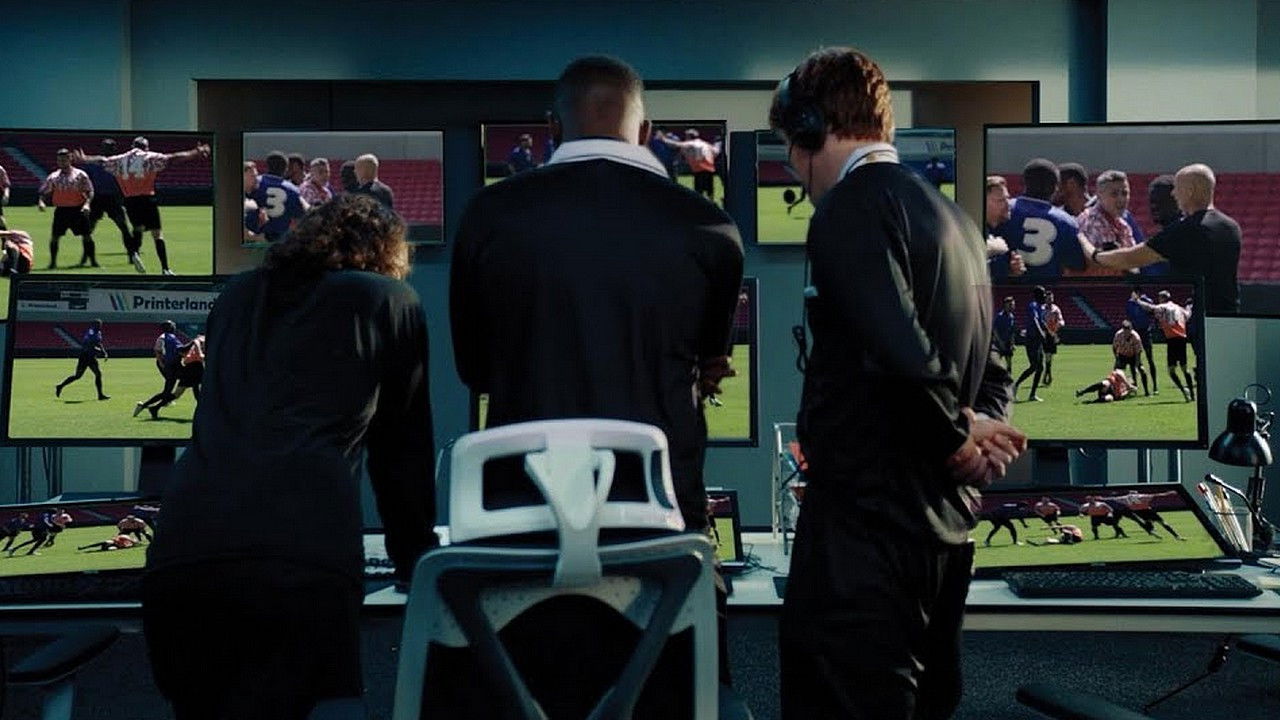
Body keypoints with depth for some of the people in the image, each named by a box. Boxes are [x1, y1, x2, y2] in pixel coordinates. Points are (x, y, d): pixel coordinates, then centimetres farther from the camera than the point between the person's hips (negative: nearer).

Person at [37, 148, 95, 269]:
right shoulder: (53, 176, 7)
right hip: (61, 209, 2)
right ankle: (53, 262, 7)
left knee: (87, 235, -1)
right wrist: (40, 201, -8)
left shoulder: (80, 174, 0)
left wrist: (87, 204, -18)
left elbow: (90, 191, -3)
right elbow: (42, 191, 11)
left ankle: (93, 260, 9)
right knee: (54, 236, -2)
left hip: (78, 209, -2)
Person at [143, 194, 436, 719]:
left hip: (179, 551, 5)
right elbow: (402, 447, 21)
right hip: (301, 555, -4)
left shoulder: (237, 296, 29)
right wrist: (414, 559, 34)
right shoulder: (390, 301, 15)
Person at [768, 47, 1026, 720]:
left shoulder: (854, 206, -12)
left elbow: (904, 356, -25)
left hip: (868, 525, -10)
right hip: (945, 527, 10)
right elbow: (992, 368, 20)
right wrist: (976, 423, 1)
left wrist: (955, 437, -8)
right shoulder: (949, 213, 17)